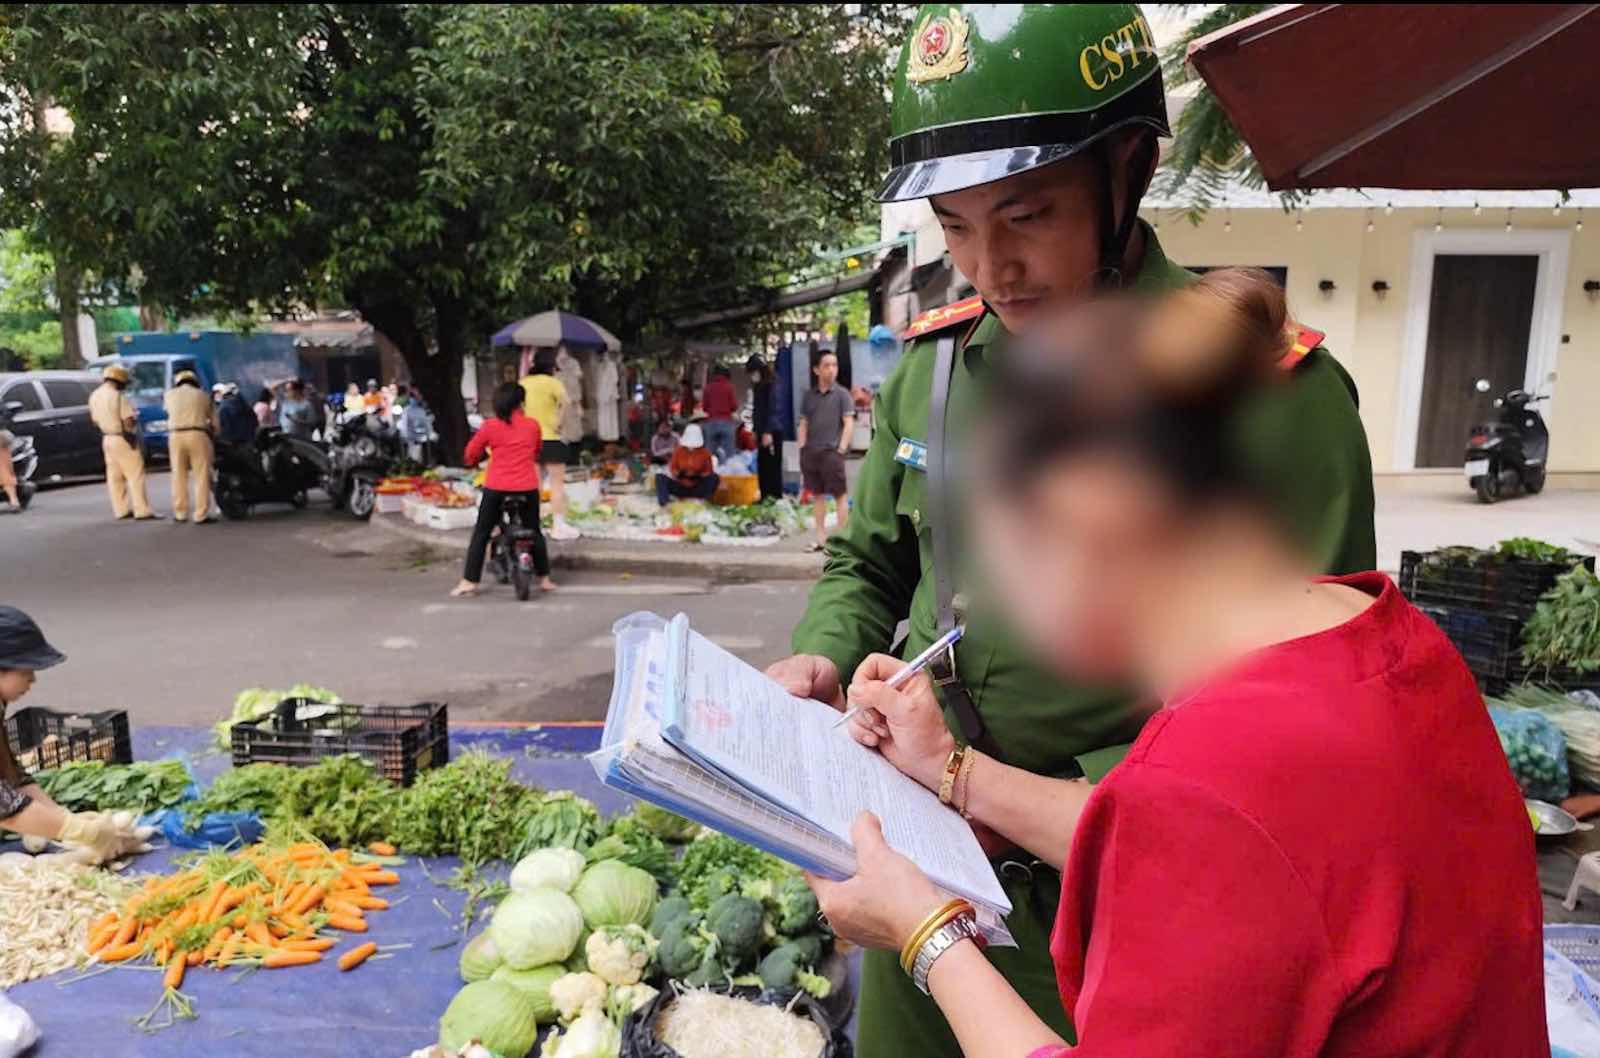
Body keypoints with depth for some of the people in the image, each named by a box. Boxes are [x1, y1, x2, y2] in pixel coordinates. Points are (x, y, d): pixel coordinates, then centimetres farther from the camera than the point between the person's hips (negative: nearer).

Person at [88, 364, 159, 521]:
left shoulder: (94, 396, 6)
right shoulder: (118, 396, -18)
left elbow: (95, 421, 14)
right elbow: (128, 421, -22)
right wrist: (135, 416, -5)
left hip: (107, 438, 8)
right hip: (123, 439, -8)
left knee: (115, 476, 12)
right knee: (135, 475, -6)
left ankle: (121, 510, 16)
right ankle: (142, 511, -9)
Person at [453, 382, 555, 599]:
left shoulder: (490, 426, -2)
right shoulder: (533, 425, 3)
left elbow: (471, 452, 8)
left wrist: (473, 462, 30)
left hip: (496, 487, -1)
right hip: (527, 487, 2)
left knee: (481, 534, 8)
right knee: (534, 531, 17)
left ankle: (469, 582, 6)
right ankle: (544, 579, 21)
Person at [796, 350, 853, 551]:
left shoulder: (841, 394, 0)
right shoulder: (809, 395, 12)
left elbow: (849, 423, -4)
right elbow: (803, 423, 16)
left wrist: (841, 448, -11)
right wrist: (802, 447, 6)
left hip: (832, 452, -5)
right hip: (811, 452, 5)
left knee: (840, 495, -2)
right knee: (817, 495, 10)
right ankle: (821, 537, 17)